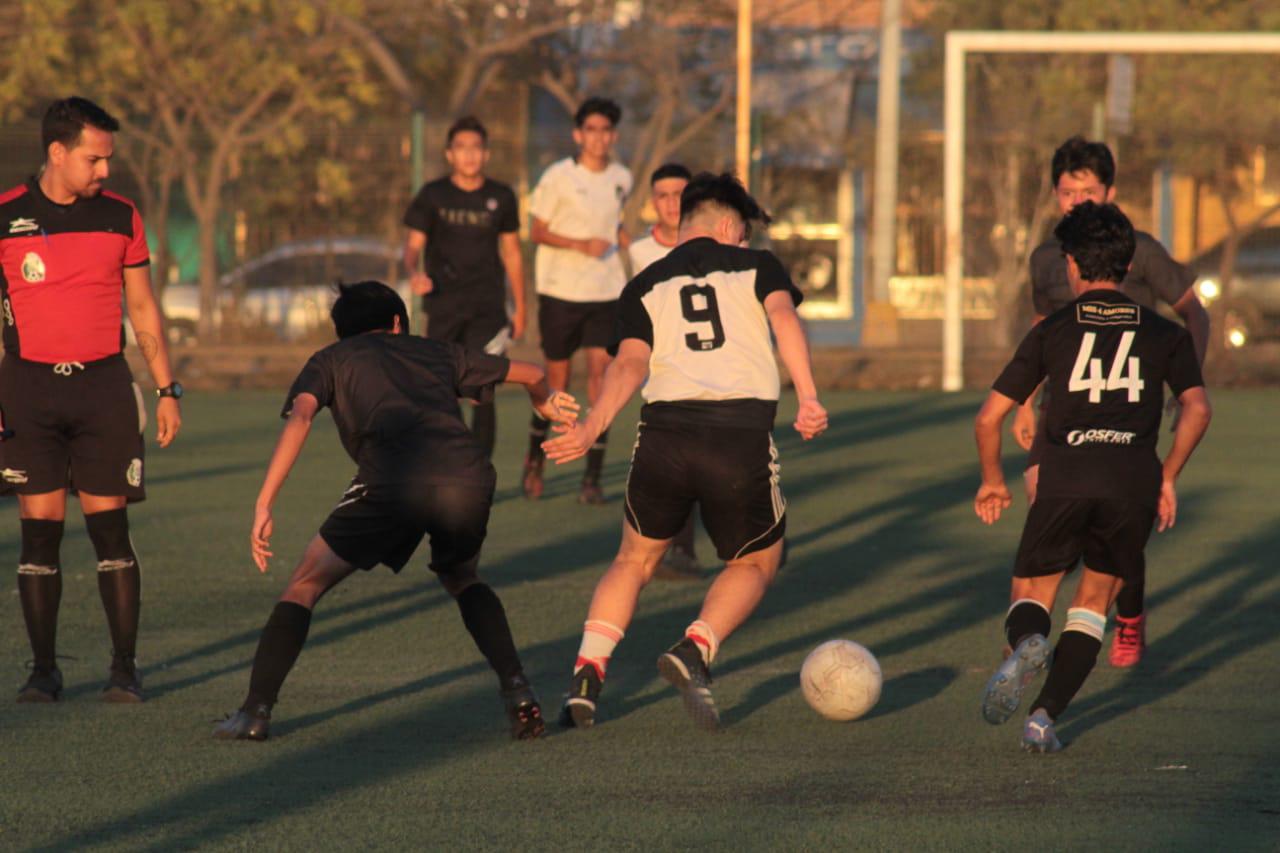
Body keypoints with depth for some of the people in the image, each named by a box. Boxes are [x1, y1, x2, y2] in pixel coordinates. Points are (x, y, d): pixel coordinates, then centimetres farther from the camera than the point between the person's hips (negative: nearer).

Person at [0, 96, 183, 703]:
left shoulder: (119, 217, 5)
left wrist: (167, 389, 8)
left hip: (103, 383, 1)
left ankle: (124, 668, 2)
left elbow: (143, 310, 12)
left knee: (110, 528, -3)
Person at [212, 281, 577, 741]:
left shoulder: (332, 359, 27)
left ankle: (255, 711, 6)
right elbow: (531, 373, 46)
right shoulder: (437, 353, 35)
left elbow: (300, 416, 6)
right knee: (462, 579, 32)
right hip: (469, 475, 3)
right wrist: (545, 400, 71)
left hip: (393, 479, -3)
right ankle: (516, 690, 16)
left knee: (306, 583, 14)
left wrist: (264, 505, 1)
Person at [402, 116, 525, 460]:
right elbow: (414, 244, 3)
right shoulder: (432, 196, 2)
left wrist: (519, 308, 13)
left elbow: (512, 253, 14)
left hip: (487, 306, 0)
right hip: (443, 306, 0)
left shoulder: (501, 198, 7)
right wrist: (414, 273, -19)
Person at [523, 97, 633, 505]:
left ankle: (593, 478, -7)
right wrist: (581, 245, -17)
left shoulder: (621, 178, 8)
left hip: (606, 292, 3)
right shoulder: (558, 177, -7)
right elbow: (538, 231, -5)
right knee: (557, 379, 4)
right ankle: (535, 459, 30)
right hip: (561, 290, -3)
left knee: (601, 372, -9)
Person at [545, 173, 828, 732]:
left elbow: (631, 363, 0)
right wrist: (808, 397, -18)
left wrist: (592, 428, -12)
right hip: (744, 433, -2)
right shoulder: (756, 267, 16)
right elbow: (783, 316, -6)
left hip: (664, 432, 2)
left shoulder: (644, 286, 19)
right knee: (754, 564, 21)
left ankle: (587, 672, 4)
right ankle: (694, 650, -5)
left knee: (635, 560, 23)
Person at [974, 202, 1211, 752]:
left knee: (1031, 594, 14)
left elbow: (989, 418, 14)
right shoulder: (1162, 334, 18)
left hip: (1066, 476, -1)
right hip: (1134, 479, 1)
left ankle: (1026, 645, -23)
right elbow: (1197, 407, 2)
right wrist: (1168, 478, 12)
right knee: (1094, 601, 17)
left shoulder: (1051, 331, 16)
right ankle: (1045, 715, 0)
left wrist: (993, 480, 30)